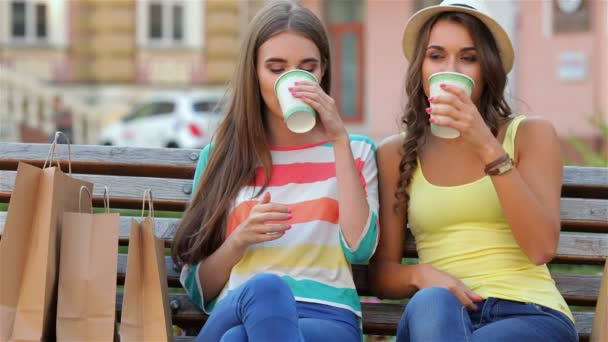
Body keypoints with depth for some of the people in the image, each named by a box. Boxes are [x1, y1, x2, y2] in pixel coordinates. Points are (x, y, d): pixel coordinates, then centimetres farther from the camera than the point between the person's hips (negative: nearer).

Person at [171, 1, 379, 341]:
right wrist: (240, 239, -5)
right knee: (263, 288, -39)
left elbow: (359, 248, -3)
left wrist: (340, 140, -3)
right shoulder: (220, 156, 18)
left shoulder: (354, 151, 17)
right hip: (235, 312, 2)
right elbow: (198, 288, 15)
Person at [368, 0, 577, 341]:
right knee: (429, 302, -36)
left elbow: (542, 248, -7)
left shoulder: (531, 134, 8)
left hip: (529, 314, -2)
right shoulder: (396, 154, 13)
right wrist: (421, 274, -11)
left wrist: (488, 147, -14)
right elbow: (382, 273, 13)